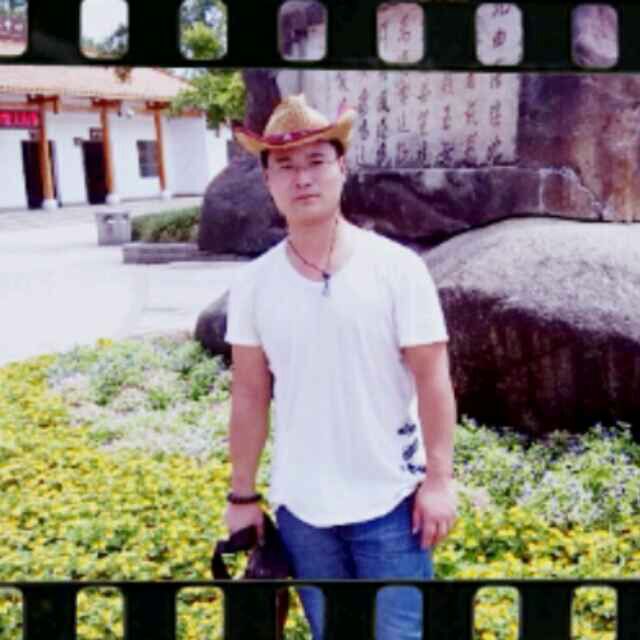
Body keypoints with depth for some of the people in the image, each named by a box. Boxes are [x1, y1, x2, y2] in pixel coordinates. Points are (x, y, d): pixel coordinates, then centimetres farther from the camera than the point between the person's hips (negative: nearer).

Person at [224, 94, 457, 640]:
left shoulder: (397, 267, -9)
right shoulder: (253, 283, -1)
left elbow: (432, 378, -8)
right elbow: (250, 395, 4)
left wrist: (439, 479, -11)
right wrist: (242, 495, 7)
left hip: (389, 503, -3)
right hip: (300, 508, 3)